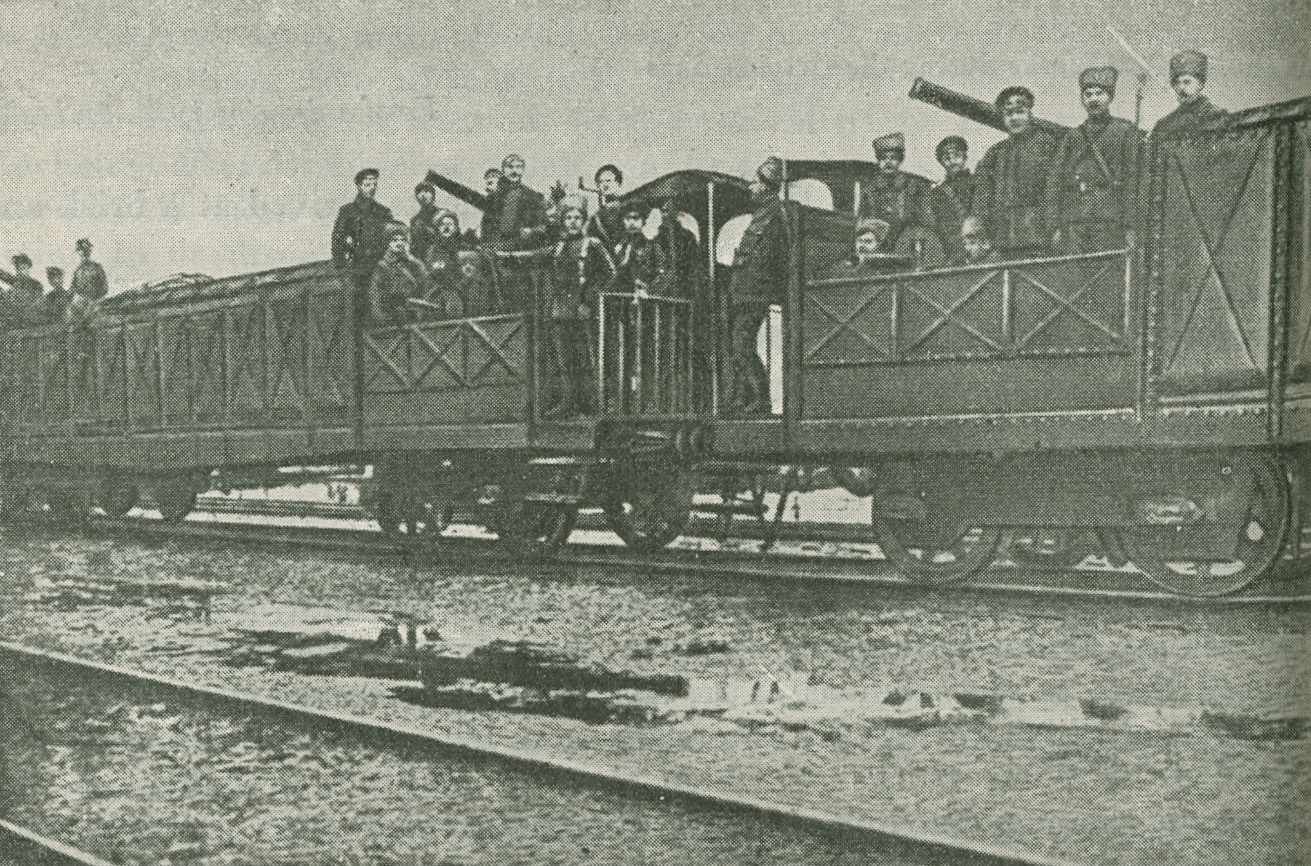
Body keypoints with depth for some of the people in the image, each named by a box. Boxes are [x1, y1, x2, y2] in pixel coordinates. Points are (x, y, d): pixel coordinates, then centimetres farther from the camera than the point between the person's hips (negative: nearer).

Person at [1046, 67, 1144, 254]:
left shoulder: (1127, 132, 8)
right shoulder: (1071, 137, 19)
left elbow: (1133, 181, 0)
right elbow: (1055, 181, 14)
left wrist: (1130, 227, -9)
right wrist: (1056, 226, 4)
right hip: (1072, 224, 3)